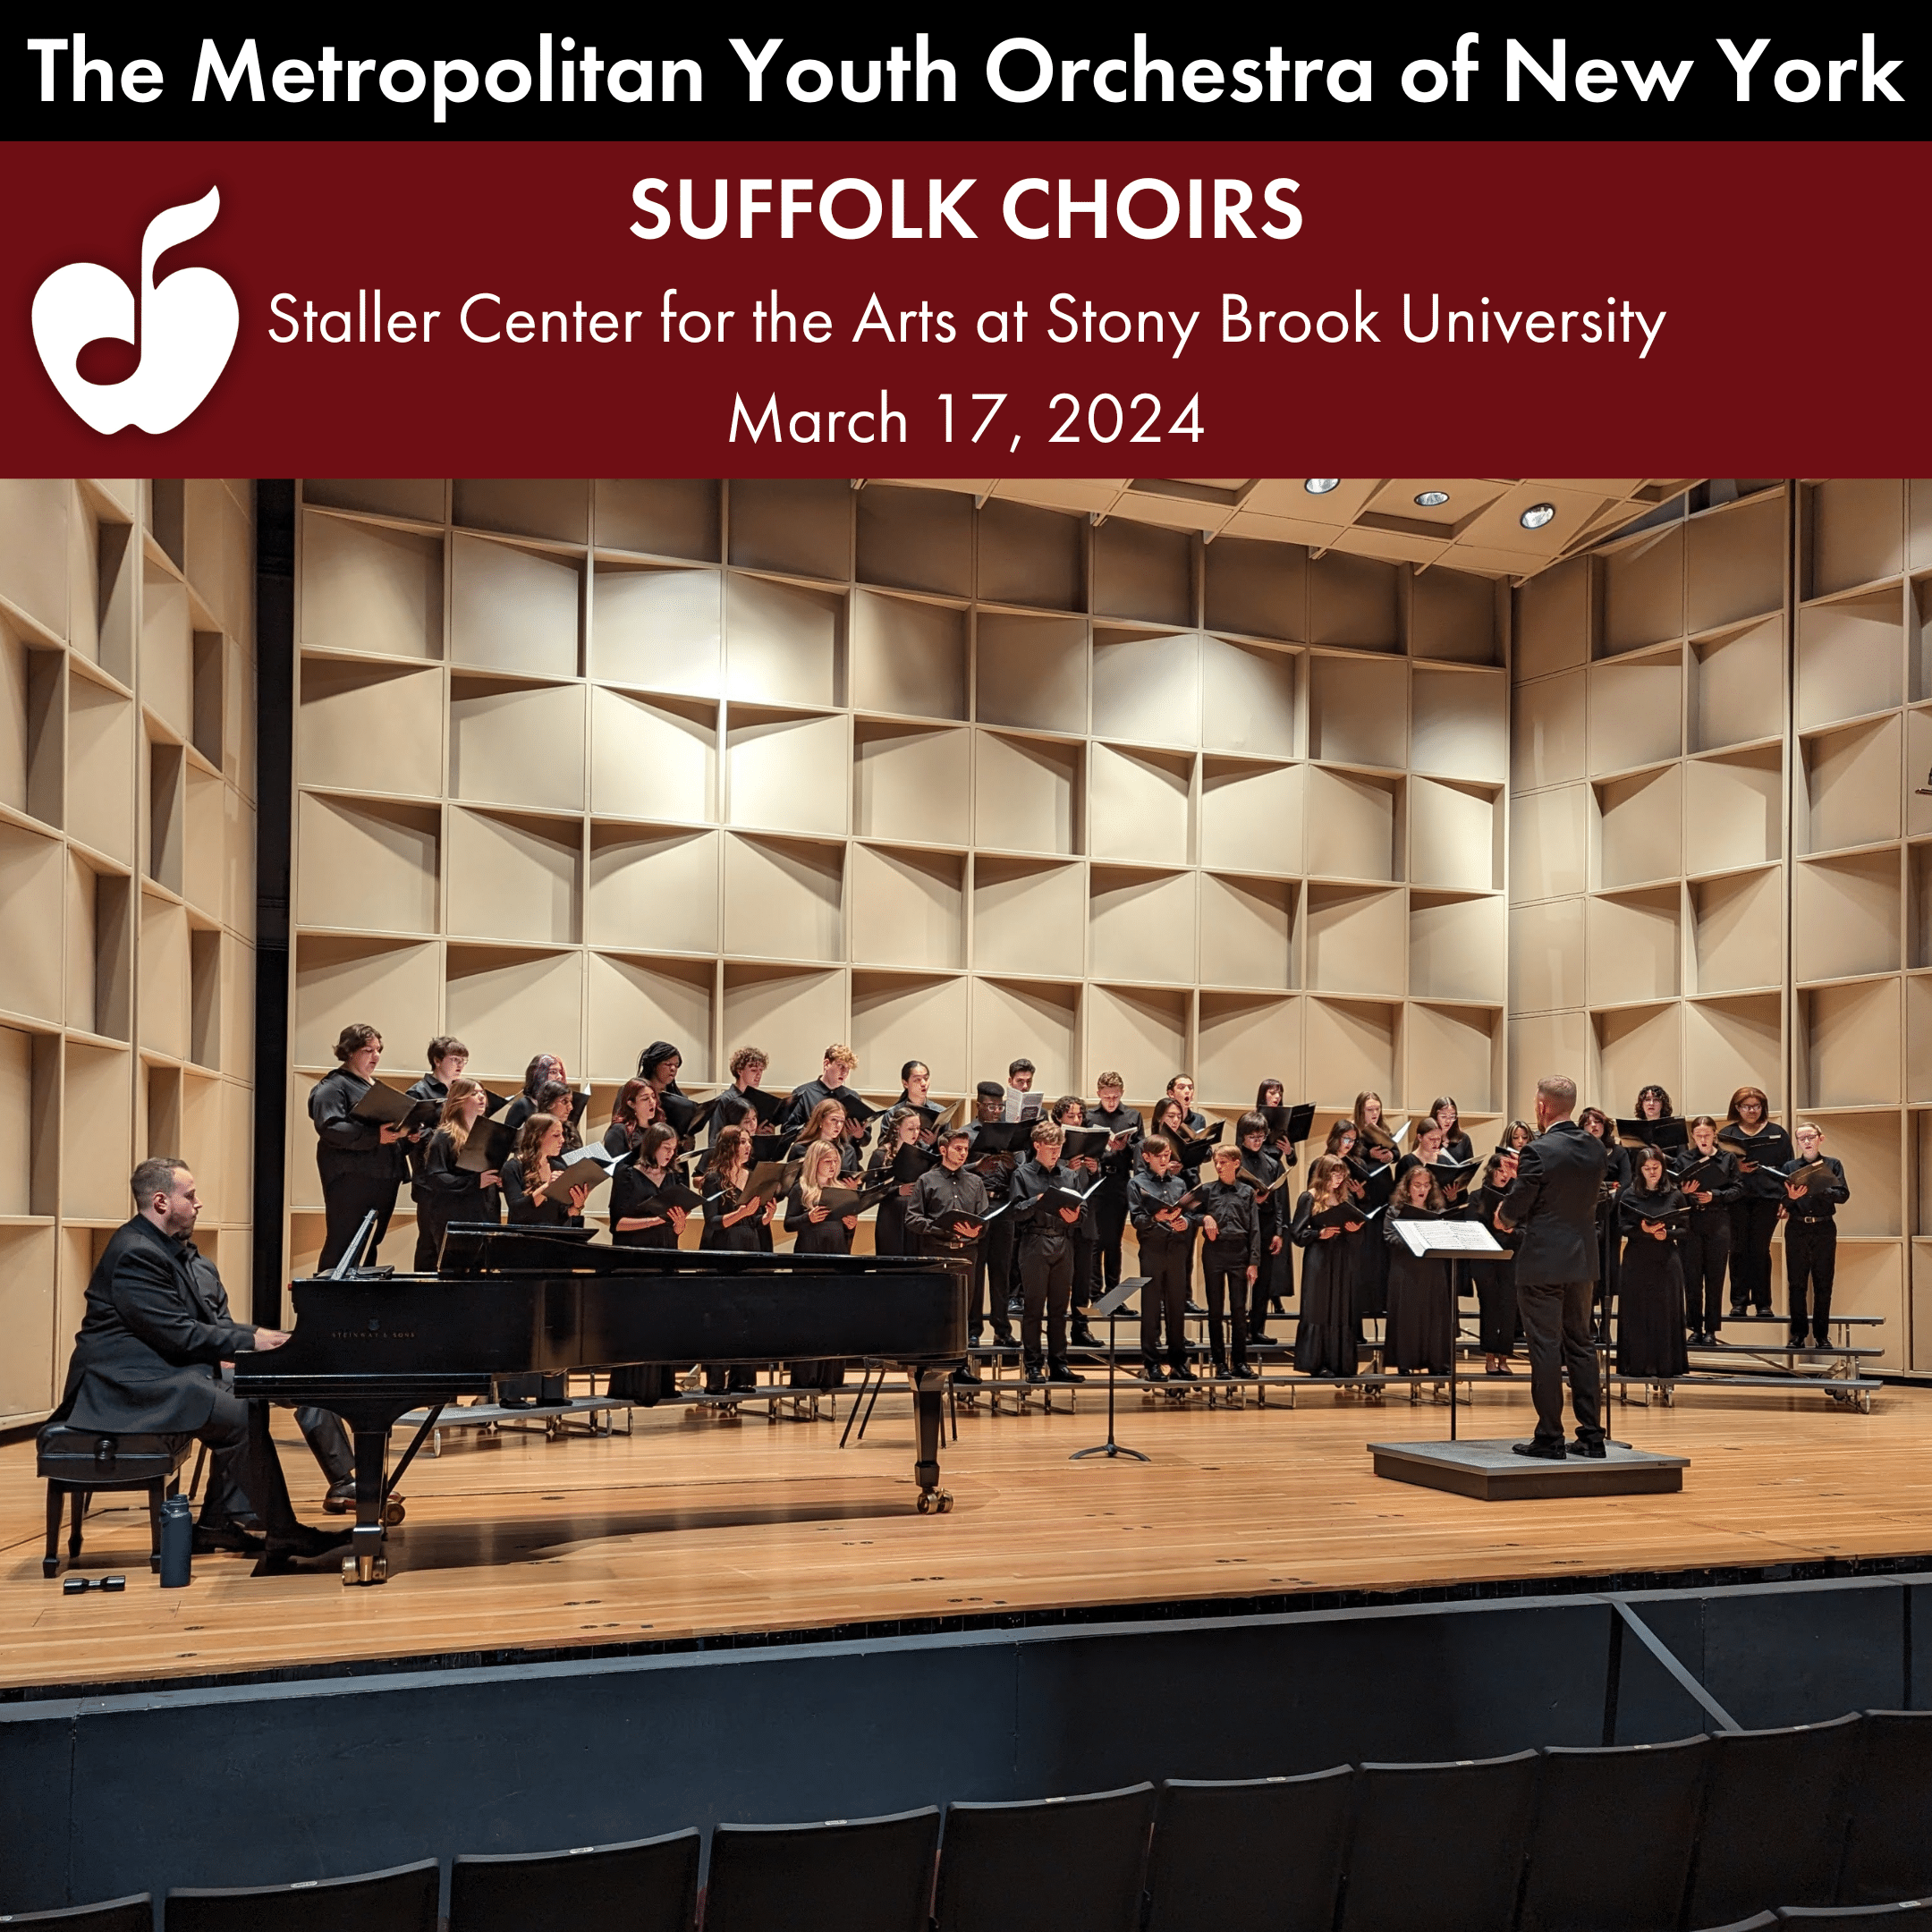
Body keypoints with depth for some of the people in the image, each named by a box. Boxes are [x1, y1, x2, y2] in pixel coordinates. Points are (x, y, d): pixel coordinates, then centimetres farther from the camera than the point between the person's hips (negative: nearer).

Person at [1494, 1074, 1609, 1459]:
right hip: (1582, 1260, 7)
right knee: (1580, 1344, 14)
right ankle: (1591, 1435, 16)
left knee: (1545, 1348, 0)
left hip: (1543, 1262, -7)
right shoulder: (1595, 1149, 4)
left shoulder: (1538, 1152, -17)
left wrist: (1504, 1217, 10)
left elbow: (1513, 1210, -14)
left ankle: (1549, 1437, 4)